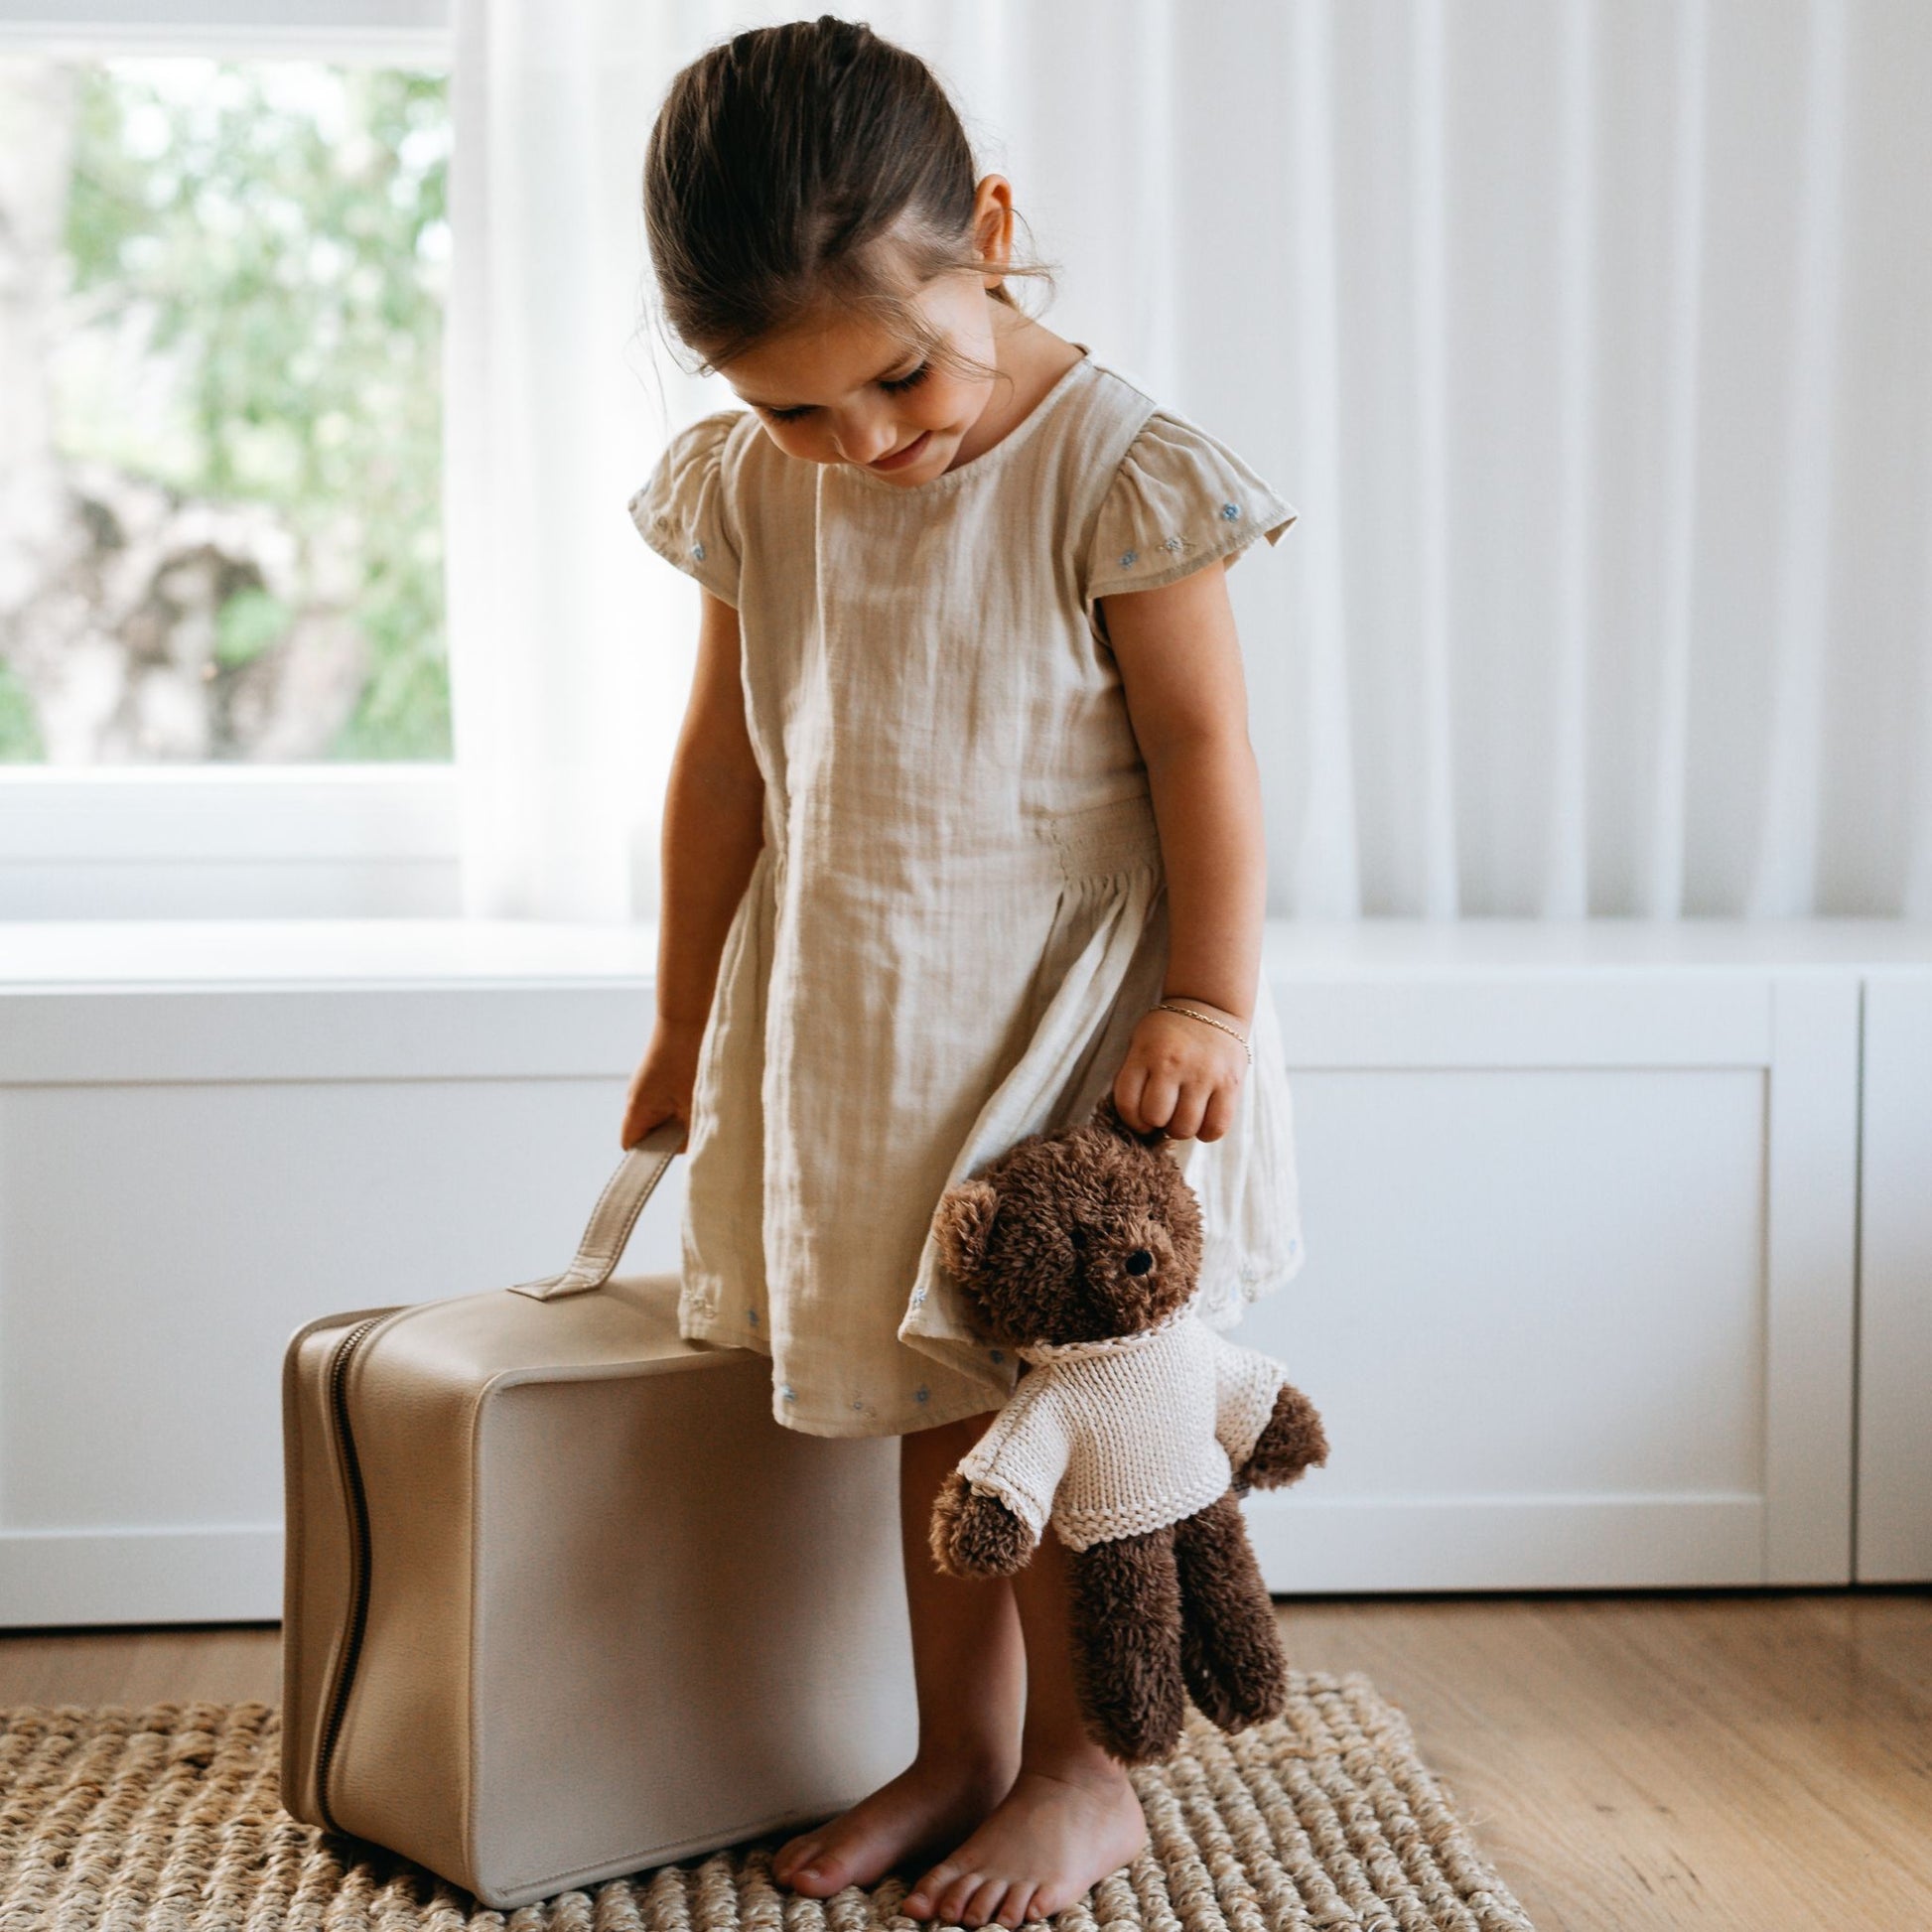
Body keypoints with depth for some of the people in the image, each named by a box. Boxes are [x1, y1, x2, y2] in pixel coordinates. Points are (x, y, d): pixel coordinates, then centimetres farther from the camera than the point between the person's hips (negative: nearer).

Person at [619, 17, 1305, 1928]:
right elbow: (724, 761, 9)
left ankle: (1083, 1769, 19)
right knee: (930, 1403, 13)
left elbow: (1201, 745, -11)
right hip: (856, 1029, 5)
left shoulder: (1114, 468, -14)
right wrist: (685, 1024, 14)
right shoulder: (749, 486, 0)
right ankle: (958, 1750, 27)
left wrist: (1207, 1000, -17)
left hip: (1068, 1015, -5)